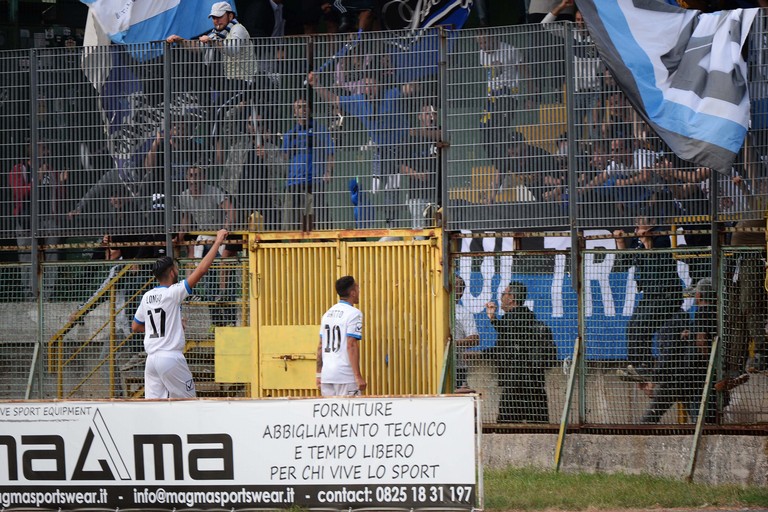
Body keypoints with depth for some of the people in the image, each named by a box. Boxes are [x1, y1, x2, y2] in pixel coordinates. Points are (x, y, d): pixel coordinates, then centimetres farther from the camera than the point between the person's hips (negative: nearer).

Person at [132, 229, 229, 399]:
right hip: (171, 357, -6)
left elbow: (135, 327, 20)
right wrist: (217, 242, -6)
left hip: (151, 358, 6)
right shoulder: (173, 293, -9)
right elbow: (201, 270, -12)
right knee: (189, 402, 5)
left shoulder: (147, 297, 10)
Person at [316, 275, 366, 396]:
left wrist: (319, 374, 18)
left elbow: (320, 346, 14)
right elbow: (351, 346, -15)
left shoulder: (327, 314, 14)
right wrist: (358, 376, -14)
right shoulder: (354, 314, -8)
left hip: (326, 376, 7)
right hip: (345, 376, -7)